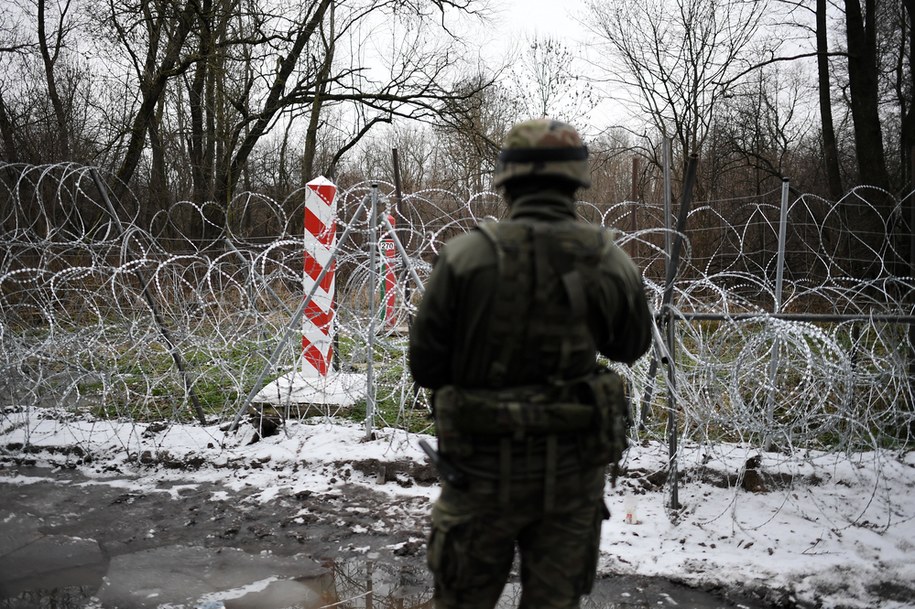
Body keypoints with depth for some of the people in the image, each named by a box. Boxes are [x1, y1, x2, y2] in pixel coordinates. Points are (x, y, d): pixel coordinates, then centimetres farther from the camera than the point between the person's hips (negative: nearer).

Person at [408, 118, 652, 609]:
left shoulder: (466, 255, -14)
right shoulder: (610, 261, -7)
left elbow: (425, 366, -9)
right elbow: (631, 346, 11)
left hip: (485, 466, -2)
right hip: (573, 470, 2)